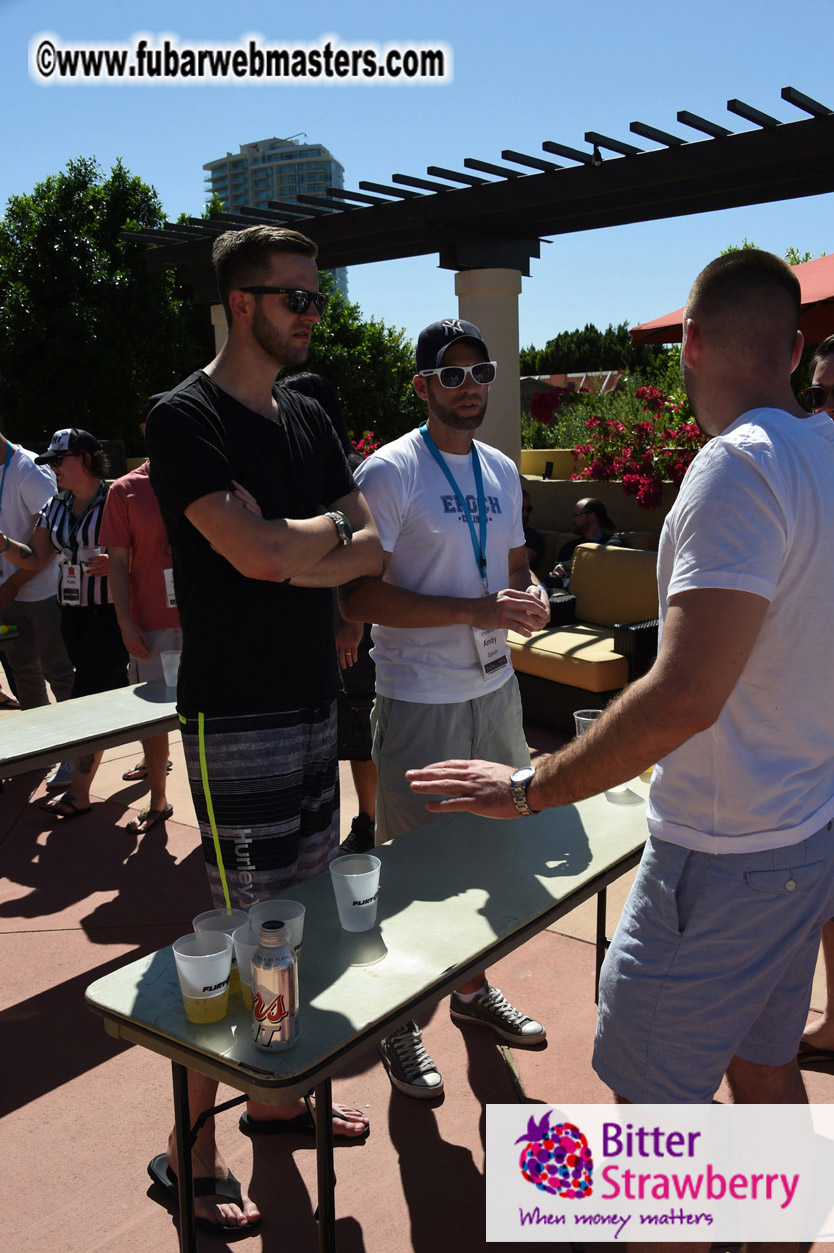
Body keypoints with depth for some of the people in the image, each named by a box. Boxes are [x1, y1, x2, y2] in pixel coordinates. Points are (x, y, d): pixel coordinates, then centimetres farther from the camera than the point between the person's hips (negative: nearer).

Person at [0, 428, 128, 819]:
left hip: (110, 614, -7)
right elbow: (35, 559, 10)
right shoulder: (56, 507, 11)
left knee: (88, 698, -6)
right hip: (72, 615, 7)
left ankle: (79, 791, 3)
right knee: (114, 691, 17)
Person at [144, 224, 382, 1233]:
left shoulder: (306, 418, 13)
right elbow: (262, 556, -23)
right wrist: (330, 524, -4)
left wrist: (281, 545, -12)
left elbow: (374, 550, 5)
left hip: (313, 704, 8)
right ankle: (191, 1150, 20)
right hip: (237, 719, -7)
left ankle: (275, 1094, 36)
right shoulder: (186, 418, -11)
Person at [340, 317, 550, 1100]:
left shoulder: (502, 471, 10)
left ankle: (474, 990, 39)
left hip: (494, 687, 7)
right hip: (418, 699, -7)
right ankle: (399, 1021, 25)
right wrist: (475, 610, -23)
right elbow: (356, 596, -18)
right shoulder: (388, 473, -12)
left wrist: (530, 597, -4)